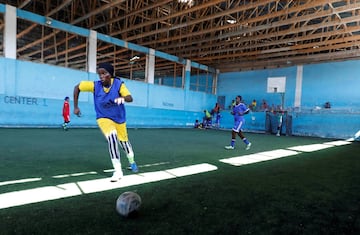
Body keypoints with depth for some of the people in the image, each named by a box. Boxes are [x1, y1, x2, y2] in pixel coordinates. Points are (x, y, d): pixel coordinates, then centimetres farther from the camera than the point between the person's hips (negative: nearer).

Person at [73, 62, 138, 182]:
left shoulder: (119, 83, -21)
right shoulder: (95, 85, -19)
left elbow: (130, 98, -32)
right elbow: (77, 87, -5)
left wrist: (123, 98, -55)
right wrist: (76, 107, -5)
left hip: (119, 118, 1)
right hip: (104, 118, -1)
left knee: (123, 141, 15)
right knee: (112, 136, -30)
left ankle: (132, 162, 47)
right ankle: (118, 171, -22)